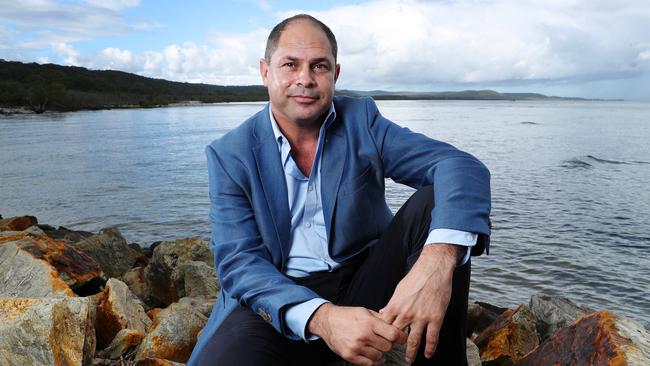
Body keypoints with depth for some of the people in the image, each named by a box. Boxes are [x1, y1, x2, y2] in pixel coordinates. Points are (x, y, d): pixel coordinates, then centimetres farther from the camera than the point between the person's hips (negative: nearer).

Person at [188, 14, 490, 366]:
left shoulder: (361, 119, -2)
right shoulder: (229, 155, -4)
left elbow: (462, 166, -15)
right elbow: (239, 261, -12)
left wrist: (439, 259, -37)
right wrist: (322, 318, -31)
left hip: (367, 280, 3)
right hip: (283, 300, -2)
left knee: (435, 201, -21)